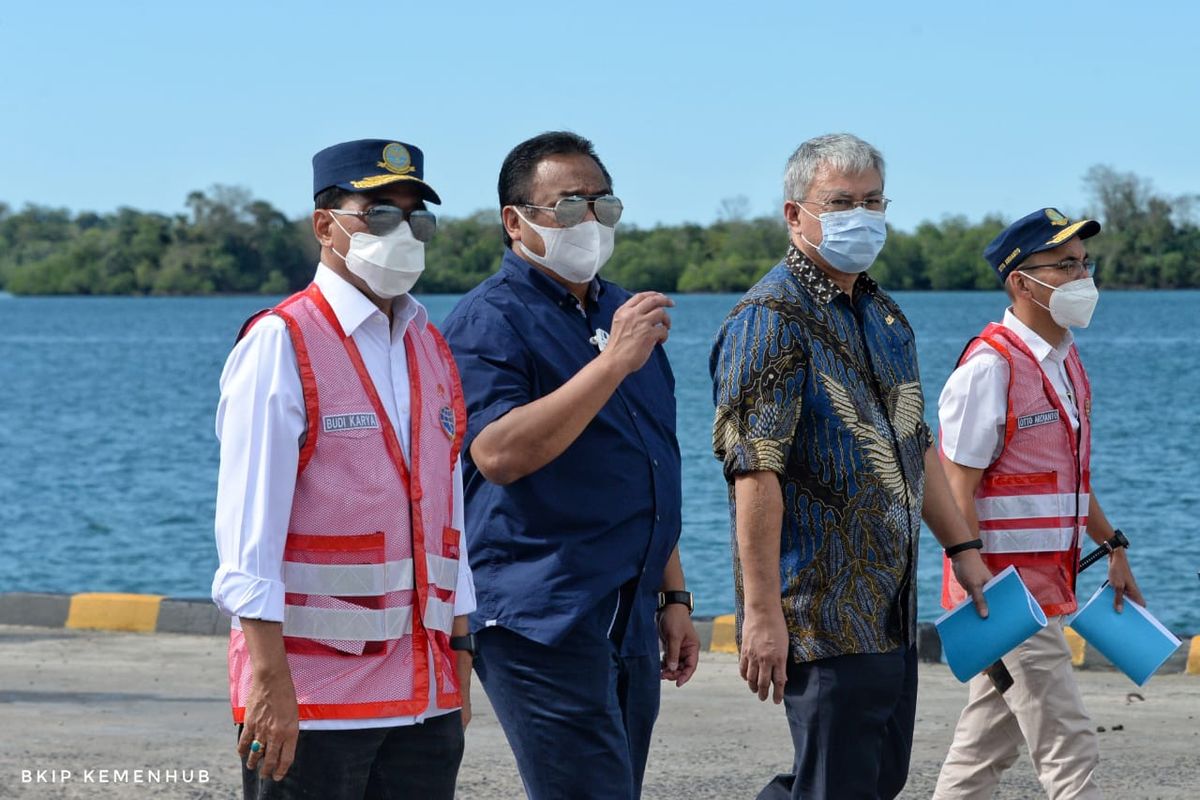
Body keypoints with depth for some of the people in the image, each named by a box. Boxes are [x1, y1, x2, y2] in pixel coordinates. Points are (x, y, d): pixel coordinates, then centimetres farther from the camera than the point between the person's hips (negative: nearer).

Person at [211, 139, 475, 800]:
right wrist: (269, 681, -19)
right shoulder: (280, 346, -7)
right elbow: (248, 528, -13)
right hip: (313, 698, -6)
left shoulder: (431, 350, 14)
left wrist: (459, 671, 14)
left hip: (426, 696, 7)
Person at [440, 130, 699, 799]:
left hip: (630, 621, 8)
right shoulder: (490, 321, -7)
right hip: (542, 619, -8)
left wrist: (672, 597, 21)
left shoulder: (623, 313, 19)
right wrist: (613, 362, -24)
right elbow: (498, 454, -24)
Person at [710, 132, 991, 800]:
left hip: (892, 610, 9)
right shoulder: (772, 318, -13)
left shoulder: (887, 317, 15)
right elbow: (756, 473, -19)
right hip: (822, 613, -9)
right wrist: (761, 612, -23)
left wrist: (962, 548, 19)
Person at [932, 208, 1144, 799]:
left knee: (984, 749, 14)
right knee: (1068, 750, -9)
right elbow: (956, 492, -18)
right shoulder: (989, 368, -16)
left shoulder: (1063, 360, 13)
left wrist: (1113, 548, 24)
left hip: (1047, 584, 9)